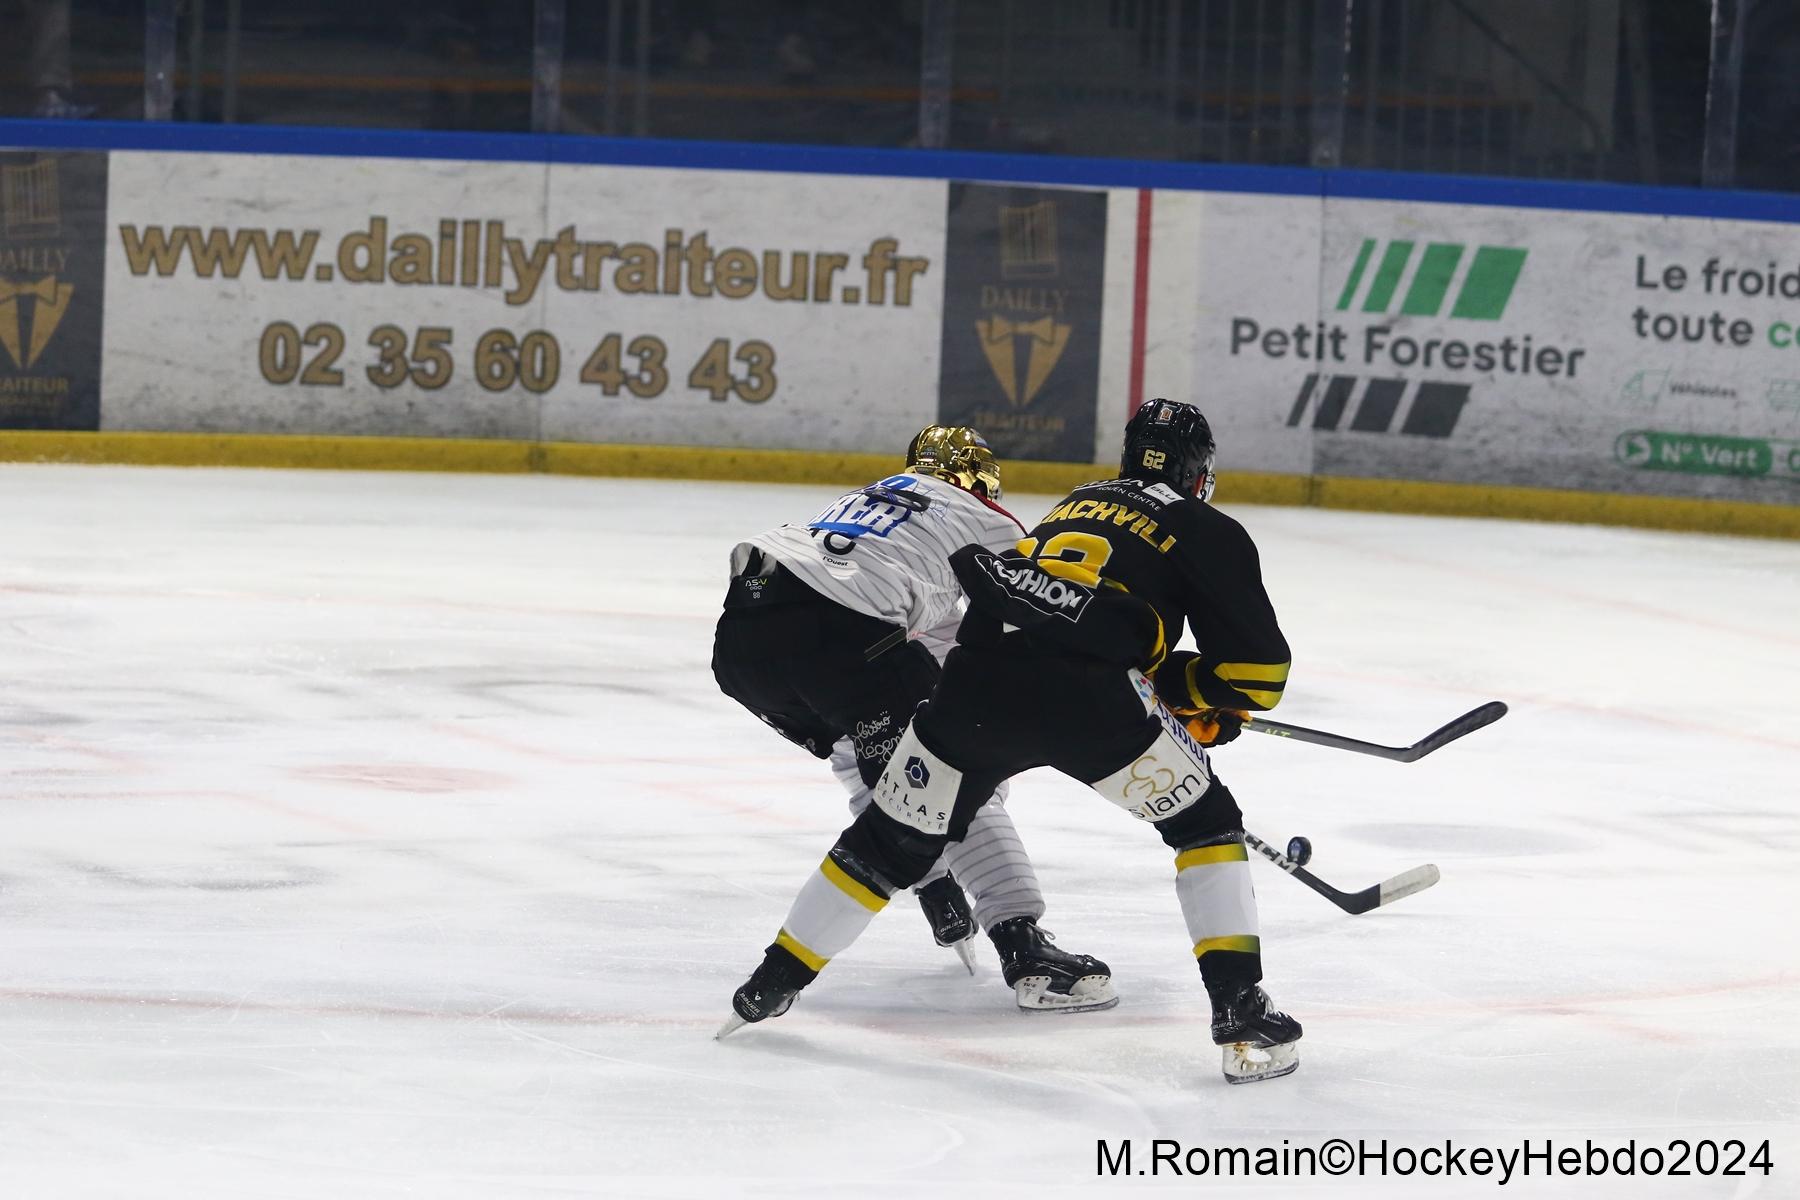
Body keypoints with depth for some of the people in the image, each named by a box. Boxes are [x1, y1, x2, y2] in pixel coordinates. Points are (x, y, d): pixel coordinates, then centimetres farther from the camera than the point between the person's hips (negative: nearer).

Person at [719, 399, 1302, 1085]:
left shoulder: (1079, 503, 33)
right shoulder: (1209, 532, 15)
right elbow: (1258, 669, 9)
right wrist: (1201, 701, 25)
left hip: (978, 680, 5)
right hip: (1085, 695, -4)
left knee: (893, 840, 22)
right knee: (1206, 823, 15)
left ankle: (771, 986, 29)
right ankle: (1240, 1012, 3)